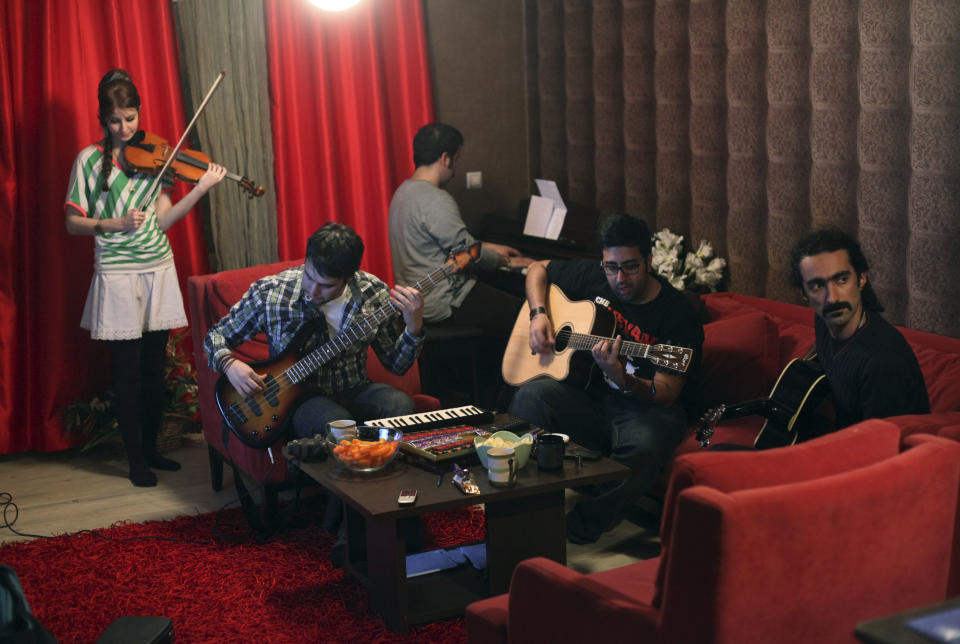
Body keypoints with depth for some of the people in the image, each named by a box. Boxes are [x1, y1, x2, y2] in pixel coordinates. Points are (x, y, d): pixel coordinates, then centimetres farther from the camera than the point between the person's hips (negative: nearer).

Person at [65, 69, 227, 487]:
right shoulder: (90, 160, -3)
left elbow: (162, 221, 0)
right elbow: (73, 223, -3)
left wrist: (201, 189, -11)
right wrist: (114, 224, -18)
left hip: (159, 271, 4)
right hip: (117, 276, -4)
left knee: (155, 367, 11)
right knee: (128, 371, 1)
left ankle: (151, 448, 25)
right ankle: (135, 459, 14)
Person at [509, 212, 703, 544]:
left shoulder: (678, 314, -11)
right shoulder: (592, 278, 3)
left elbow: (666, 393, -16)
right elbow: (538, 269, 21)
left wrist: (622, 380, -36)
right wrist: (538, 314, 3)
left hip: (647, 405, -4)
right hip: (588, 395, 4)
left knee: (644, 446, -40)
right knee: (530, 397, -27)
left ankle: (576, 531, -29)